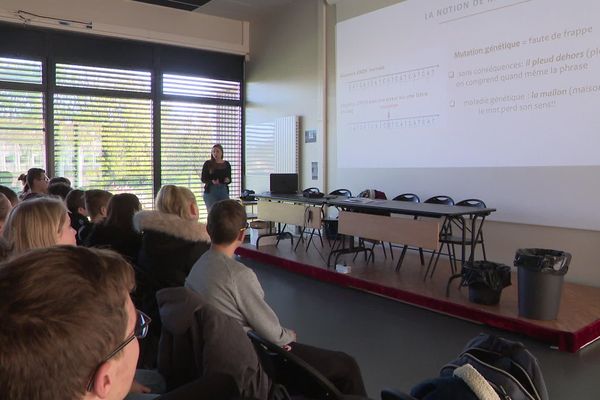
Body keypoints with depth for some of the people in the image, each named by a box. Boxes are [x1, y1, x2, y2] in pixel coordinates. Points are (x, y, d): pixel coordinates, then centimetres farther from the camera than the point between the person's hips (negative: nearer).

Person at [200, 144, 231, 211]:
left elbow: (229, 179, 11)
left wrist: (227, 180, -12)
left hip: (223, 191, 2)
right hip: (210, 191, -2)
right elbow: (203, 179, 1)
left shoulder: (226, 164, 8)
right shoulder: (208, 163, 1)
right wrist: (212, 181, -17)